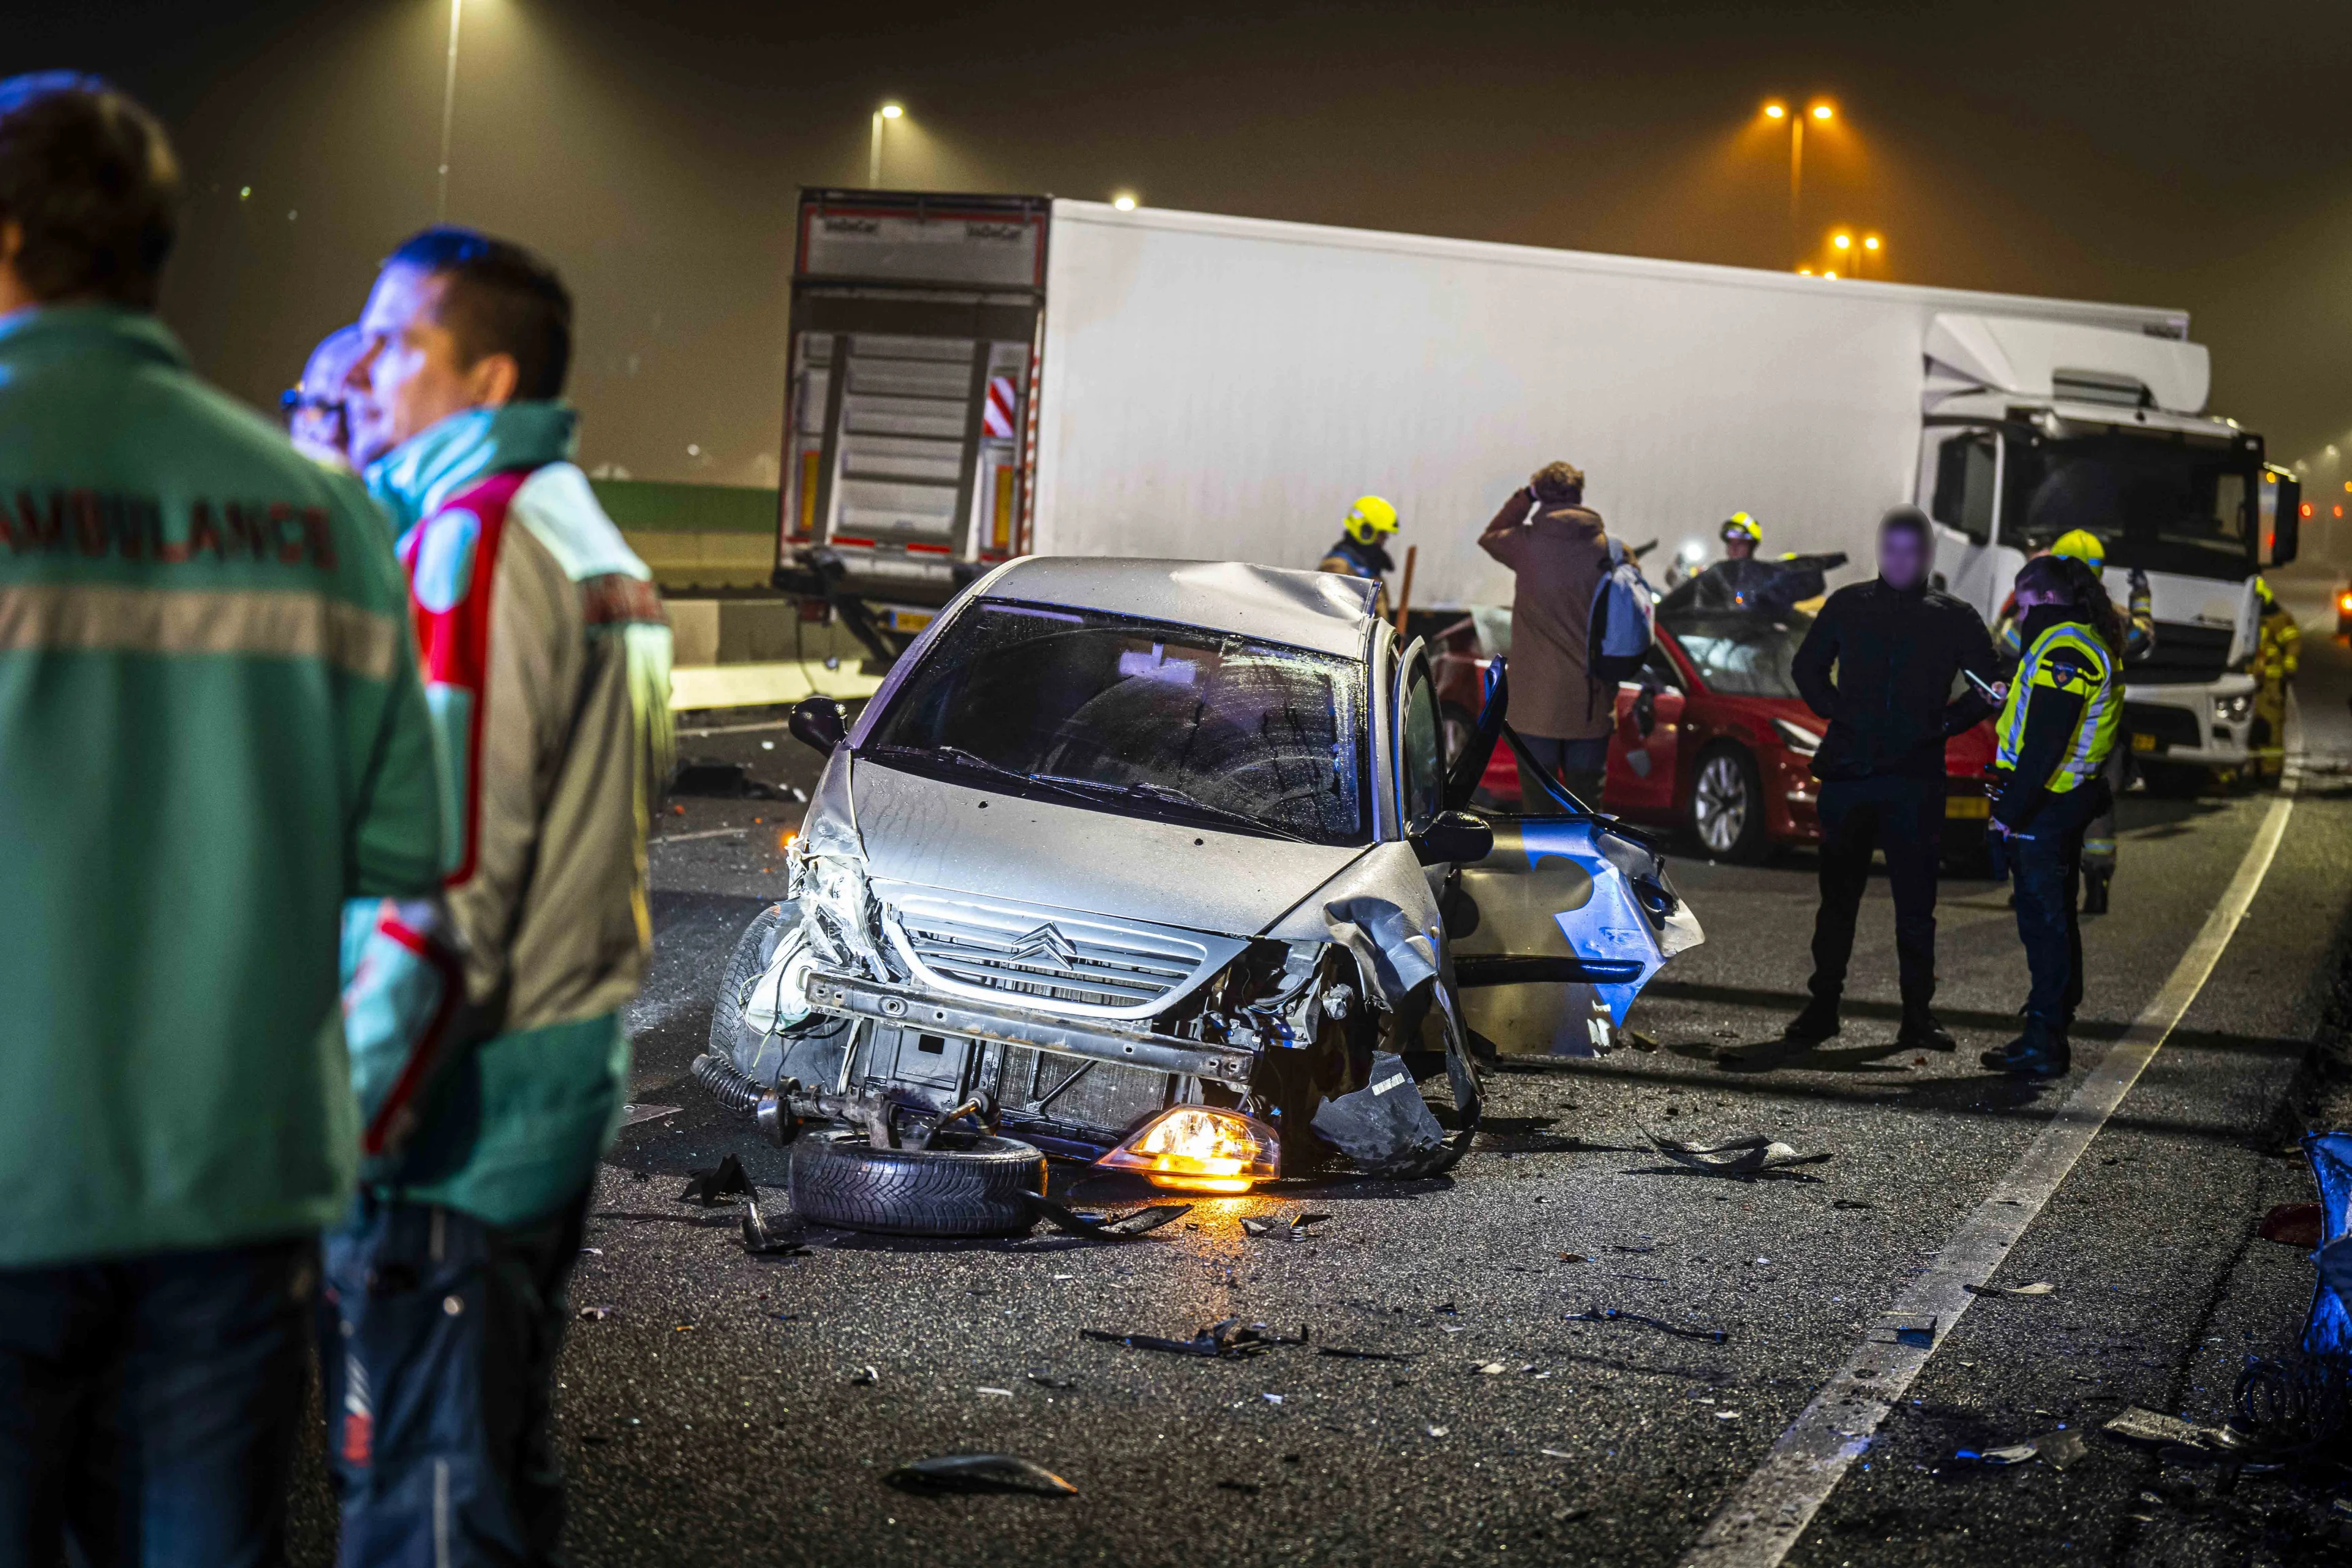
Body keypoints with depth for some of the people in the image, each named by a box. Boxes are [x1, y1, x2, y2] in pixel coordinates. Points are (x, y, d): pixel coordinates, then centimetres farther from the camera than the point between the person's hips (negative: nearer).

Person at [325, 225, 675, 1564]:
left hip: (467, 1099, -10)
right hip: (571, 1062, 10)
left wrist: (347, 1113, -20)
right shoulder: (588, 531, 16)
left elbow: (443, 868, -21)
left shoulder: (474, 538, -15)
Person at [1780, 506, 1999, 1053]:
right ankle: (1822, 1006, 11)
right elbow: (1807, 667, 17)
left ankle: (1918, 1014, 6)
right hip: (1848, 770, 1)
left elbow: (1989, 688, 12)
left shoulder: (1953, 618, 7)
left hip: (1914, 776, -1)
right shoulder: (1847, 606, 9)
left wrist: (1943, 724, -2)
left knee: (1916, 900, 0)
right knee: (1837, 895, 4)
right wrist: (1839, 714, 3)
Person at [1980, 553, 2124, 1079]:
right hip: (2068, 802, 11)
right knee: (2054, 919, 15)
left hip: (2044, 807, -11)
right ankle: (2050, 1034, 22)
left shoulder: (2064, 649, -17)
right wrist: (2012, 704, 16)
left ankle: (2044, 1042, -5)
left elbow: (2046, 744, -22)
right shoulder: (2092, 645, 17)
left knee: (2043, 921, -7)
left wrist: (2012, 811, -20)